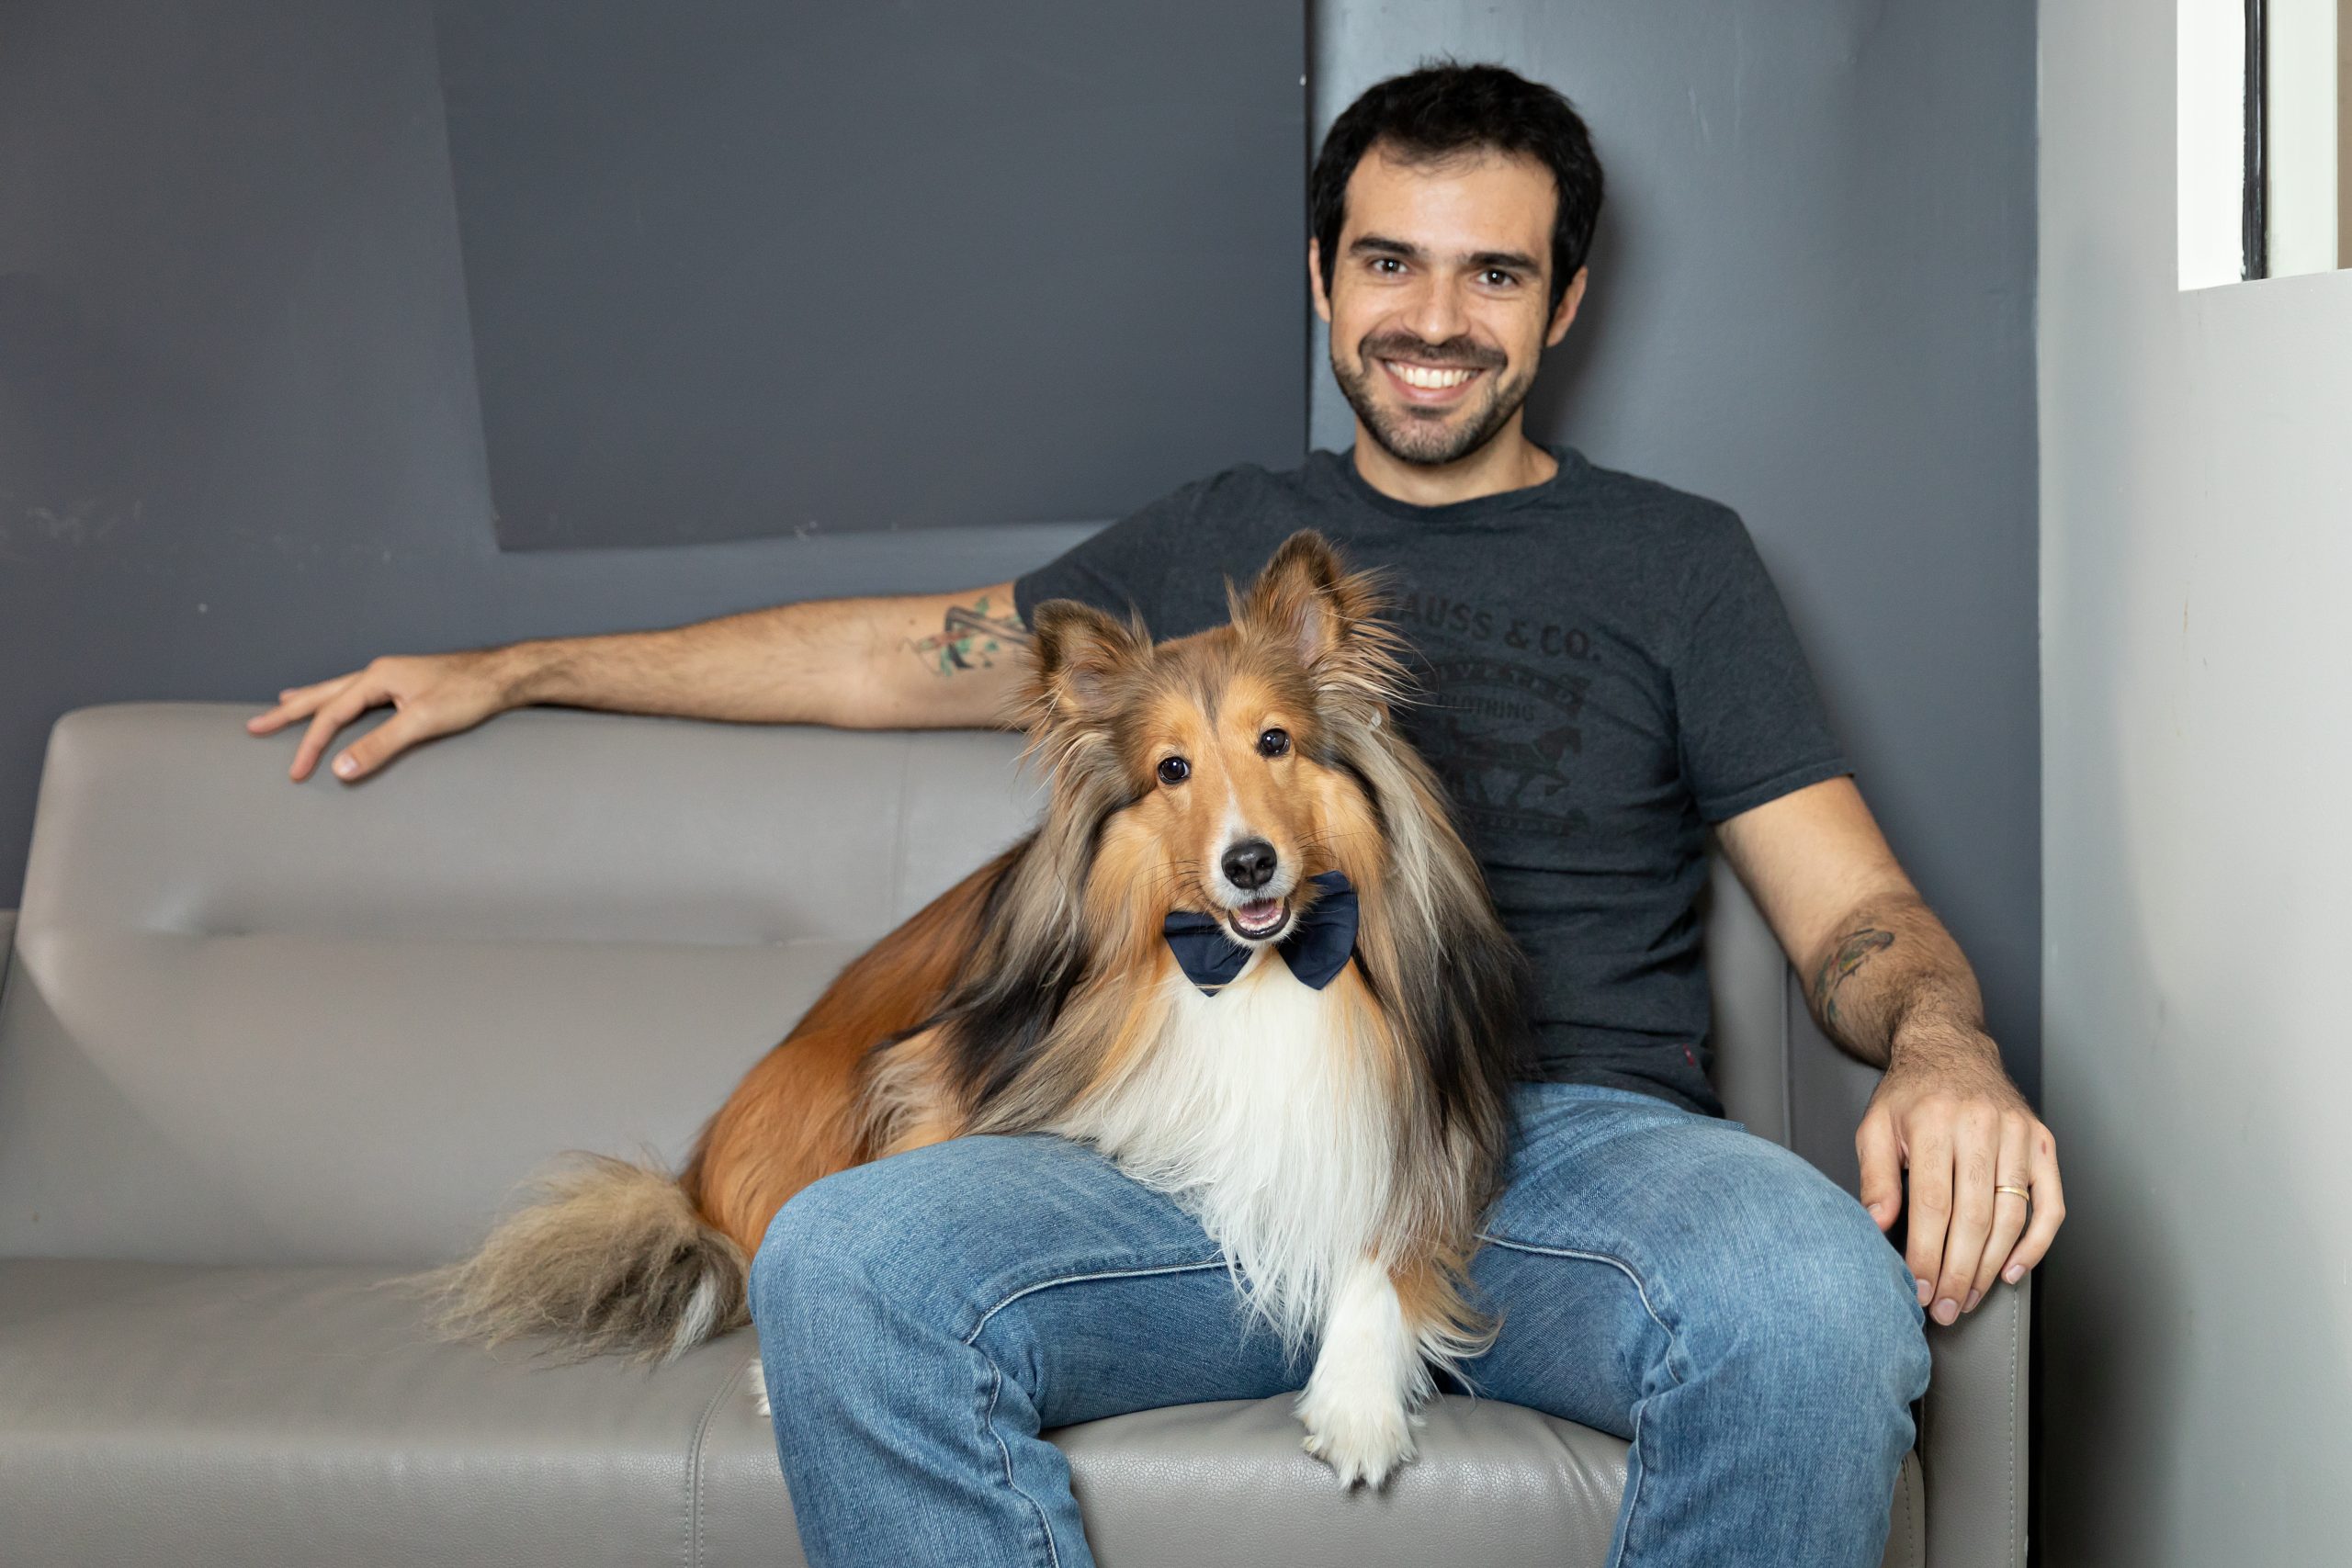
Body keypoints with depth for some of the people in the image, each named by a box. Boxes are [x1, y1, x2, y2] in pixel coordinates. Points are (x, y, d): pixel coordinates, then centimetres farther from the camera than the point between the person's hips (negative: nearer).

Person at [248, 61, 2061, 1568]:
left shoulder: (1671, 557, 16)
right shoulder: (1217, 542, 23)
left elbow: (1854, 908, 10)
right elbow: (896, 652, 29)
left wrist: (1945, 1051, -16)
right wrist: (507, 671, 31)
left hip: (1574, 1140, -1)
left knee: (1812, 1299, -38)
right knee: (842, 1266, -29)